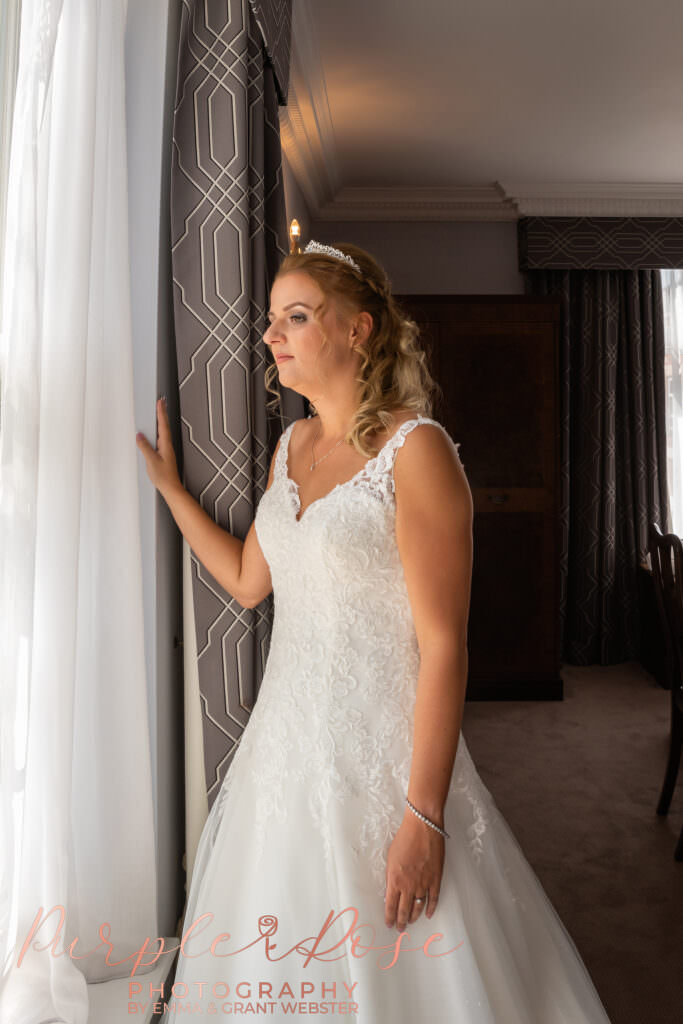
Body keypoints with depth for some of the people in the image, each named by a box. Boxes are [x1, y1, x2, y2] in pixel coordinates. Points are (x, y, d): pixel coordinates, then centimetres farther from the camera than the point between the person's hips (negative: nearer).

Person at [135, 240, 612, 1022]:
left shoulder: (416, 449, -16)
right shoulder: (291, 445, 7)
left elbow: (443, 645, -18)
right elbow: (247, 581, 15)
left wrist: (425, 816, -19)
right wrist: (165, 481, 15)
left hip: (381, 746, -7)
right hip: (288, 743, 7)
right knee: (276, 953, 22)